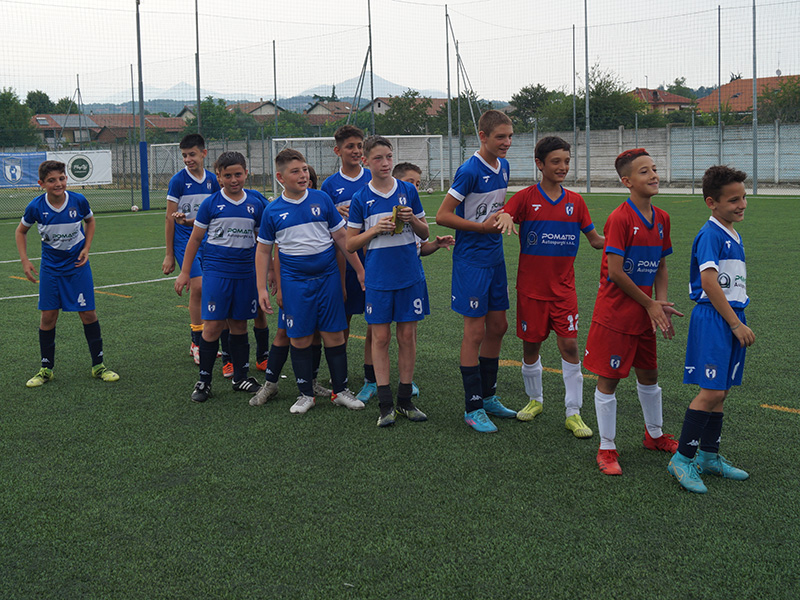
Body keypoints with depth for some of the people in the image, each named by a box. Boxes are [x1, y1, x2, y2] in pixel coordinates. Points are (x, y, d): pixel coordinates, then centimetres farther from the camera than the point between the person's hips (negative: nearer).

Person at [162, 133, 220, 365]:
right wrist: (169, 255, -4)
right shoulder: (178, 180, -6)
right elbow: (170, 218, -4)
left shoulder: (212, 180, 6)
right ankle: (197, 342, -5)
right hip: (184, 240, -4)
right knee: (198, 287, -14)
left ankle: (201, 342, 16)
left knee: (204, 289, 5)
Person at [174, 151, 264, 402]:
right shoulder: (210, 204, -2)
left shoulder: (255, 205, 6)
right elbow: (195, 239, 4)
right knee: (213, 326, -5)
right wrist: (185, 272, 3)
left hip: (246, 273, 3)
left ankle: (241, 377, 23)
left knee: (239, 325, 11)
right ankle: (204, 381, 7)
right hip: (216, 271, -3)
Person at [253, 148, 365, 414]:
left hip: (328, 277, 0)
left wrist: (360, 270, 6)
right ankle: (306, 394, 17)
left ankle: (340, 390, 17)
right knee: (300, 338, 4)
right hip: (294, 281, 0)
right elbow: (263, 251, 8)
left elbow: (341, 237, 6)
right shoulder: (273, 211, 0)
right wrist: (262, 288, 3)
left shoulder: (322, 199, 1)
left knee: (334, 334, 3)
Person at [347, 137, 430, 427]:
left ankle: (405, 400, 16)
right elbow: (350, 244, 2)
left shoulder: (408, 190, 4)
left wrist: (412, 220, -10)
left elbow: (425, 233, 11)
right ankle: (385, 405, 7)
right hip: (378, 278, -1)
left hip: (410, 275, 1)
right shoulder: (360, 199, 0)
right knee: (380, 337, 0)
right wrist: (375, 229, -13)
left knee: (407, 336, 5)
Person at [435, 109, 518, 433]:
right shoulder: (470, 171, -16)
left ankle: (488, 396, 27)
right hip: (471, 259, -8)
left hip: (495, 257, 8)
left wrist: (502, 217, 3)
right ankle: (473, 408, 5)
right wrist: (483, 226, -19)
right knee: (475, 331, -4)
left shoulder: (503, 166, 8)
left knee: (498, 327, 13)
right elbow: (442, 216, -17)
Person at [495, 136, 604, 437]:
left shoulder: (575, 201, 4)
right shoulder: (526, 198, -4)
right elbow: (498, 218, -17)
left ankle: (573, 413, 3)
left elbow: (595, 239, 8)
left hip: (563, 288, 1)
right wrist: (504, 218, -40)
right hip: (531, 288, -1)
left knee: (570, 345, -5)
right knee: (531, 345, 8)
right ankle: (535, 399, 32)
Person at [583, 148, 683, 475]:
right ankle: (607, 448, 12)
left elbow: (661, 266, 13)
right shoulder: (620, 218, -17)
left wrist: (661, 303, -1)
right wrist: (650, 304, -13)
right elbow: (615, 271, -19)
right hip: (614, 313, -7)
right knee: (608, 380, 1)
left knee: (648, 374, 20)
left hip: (644, 314, 7)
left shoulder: (661, 218, 5)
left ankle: (655, 435, 39)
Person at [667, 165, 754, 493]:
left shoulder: (734, 236, 16)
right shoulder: (710, 234, -13)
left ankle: (709, 456, 22)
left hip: (732, 318, 9)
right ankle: (682, 459, -3)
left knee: (721, 391, 12)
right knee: (711, 392, -12)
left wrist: (740, 323, 19)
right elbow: (708, 282, -20)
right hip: (712, 318, -9)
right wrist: (736, 323, -18)